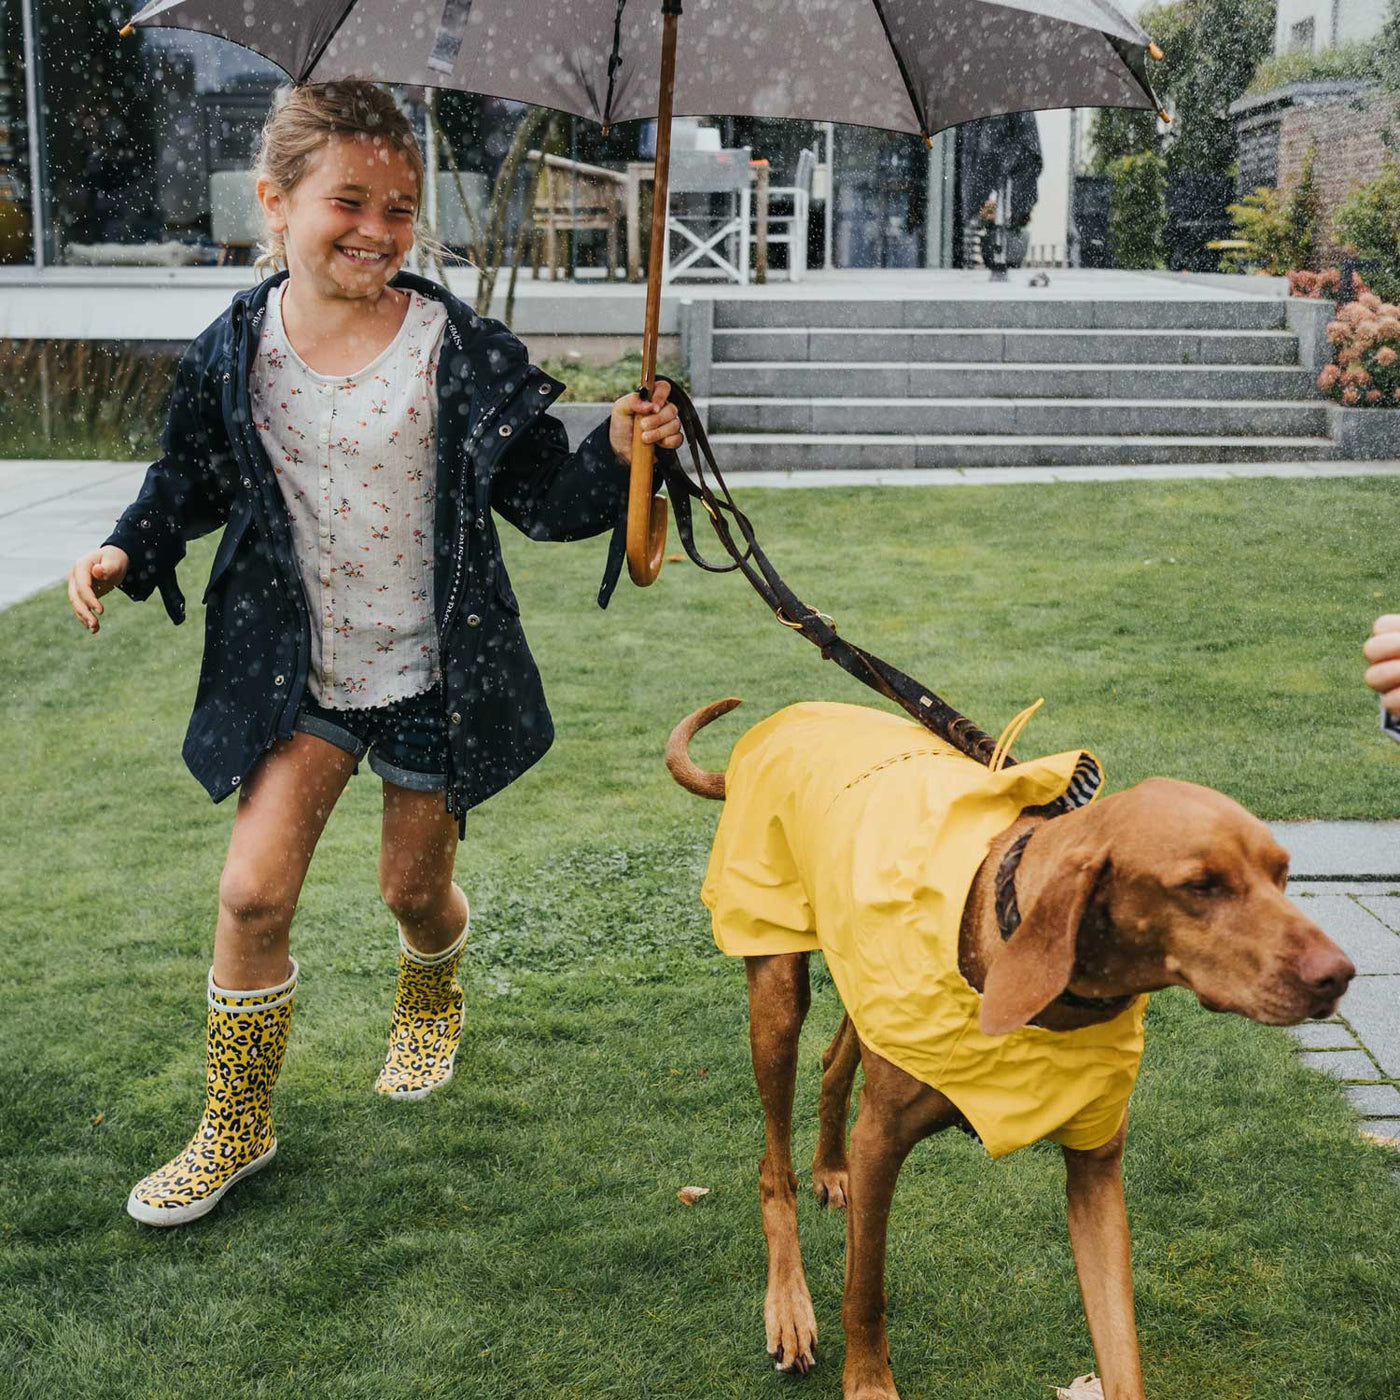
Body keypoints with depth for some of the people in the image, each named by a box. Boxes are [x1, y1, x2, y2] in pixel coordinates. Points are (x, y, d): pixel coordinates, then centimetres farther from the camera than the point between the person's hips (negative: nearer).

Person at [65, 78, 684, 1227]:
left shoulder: (462, 353, -13)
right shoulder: (237, 351, -6)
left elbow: (543, 498, -7)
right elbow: (194, 477, 10)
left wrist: (616, 455, -24)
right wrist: (130, 549, -4)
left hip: (434, 672, -1)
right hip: (297, 669, 1)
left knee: (414, 888, 14)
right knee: (254, 890, -6)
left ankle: (431, 1002, 53)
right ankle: (237, 1129, 15)